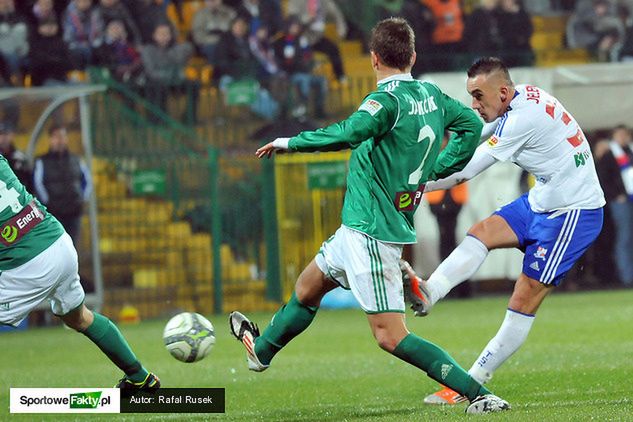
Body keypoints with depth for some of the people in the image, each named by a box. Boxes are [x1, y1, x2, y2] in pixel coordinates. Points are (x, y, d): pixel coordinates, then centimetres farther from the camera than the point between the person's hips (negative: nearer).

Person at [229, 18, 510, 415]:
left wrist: (292, 142, -24)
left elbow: (352, 132, -37)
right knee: (308, 287, 30)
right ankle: (262, 349, 53)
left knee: (391, 337, -11)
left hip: (372, 232, -10)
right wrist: (432, 170, 24)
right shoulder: (432, 96, 6)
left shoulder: (388, 100, -20)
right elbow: (472, 125, 19)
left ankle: (480, 395, -15)